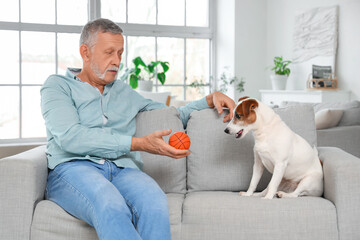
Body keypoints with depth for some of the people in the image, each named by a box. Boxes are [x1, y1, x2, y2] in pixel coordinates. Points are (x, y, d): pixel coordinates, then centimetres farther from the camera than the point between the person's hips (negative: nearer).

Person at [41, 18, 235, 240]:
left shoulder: (125, 93, 27)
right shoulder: (57, 86, 12)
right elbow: (70, 138, -7)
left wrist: (210, 100, 18)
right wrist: (139, 143, -12)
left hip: (122, 170, 4)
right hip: (73, 168, -3)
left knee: (155, 203, -34)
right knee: (111, 206, -40)